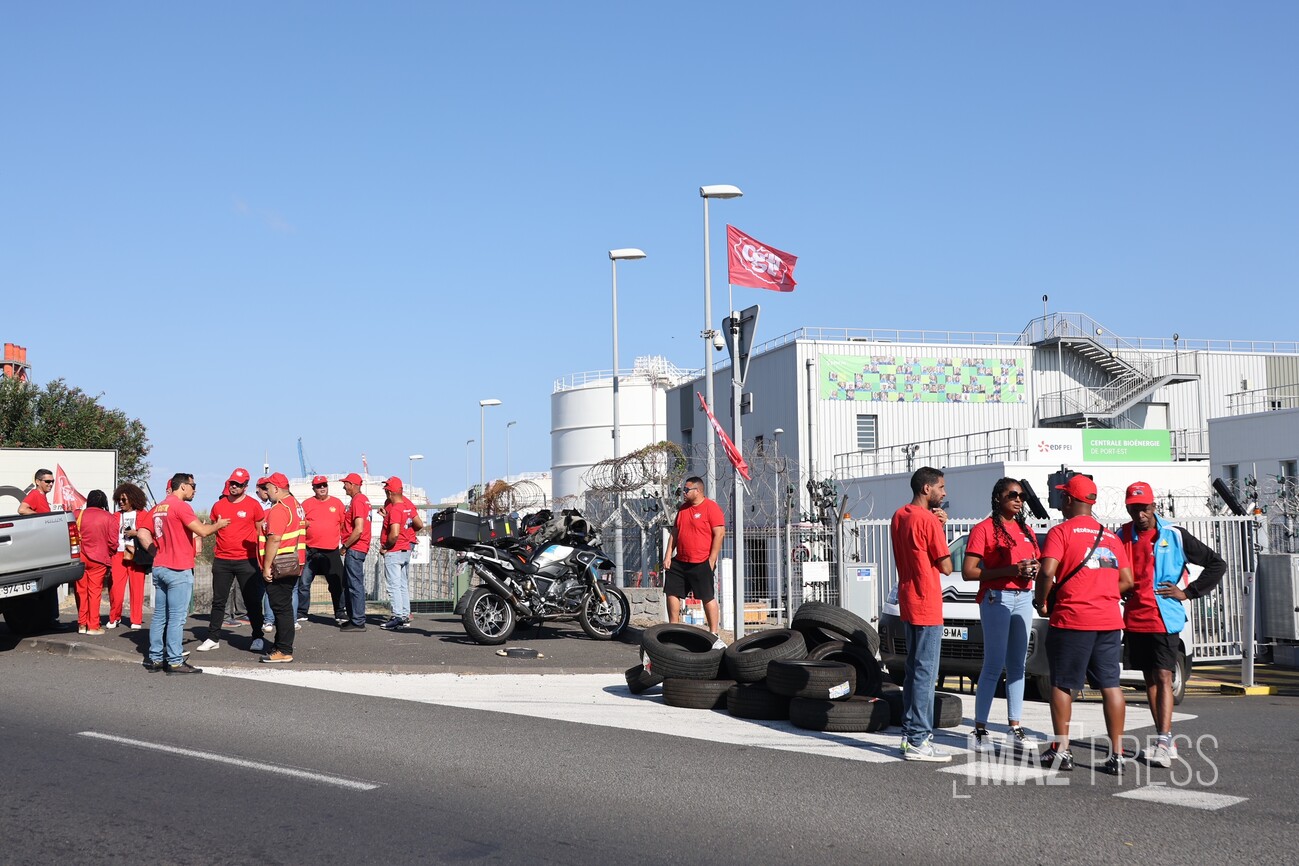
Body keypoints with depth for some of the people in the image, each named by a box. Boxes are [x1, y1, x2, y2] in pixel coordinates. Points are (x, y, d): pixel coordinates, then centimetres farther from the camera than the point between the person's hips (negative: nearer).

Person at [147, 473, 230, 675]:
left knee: (159, 615, 11)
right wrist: (218, 525, 0)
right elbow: (202, 531, -17)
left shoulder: (159, 507, 15)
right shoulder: (180, 506, -12)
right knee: (177, 617, -6)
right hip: (178, 569, -9)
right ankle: (174, 662, -6)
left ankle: (155, 658, 13)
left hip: (159, 567, 9)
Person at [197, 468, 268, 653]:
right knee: (218, 601, 7)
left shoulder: (253, 505, -2)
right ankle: (213, 638, 13)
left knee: (252, 601, 2)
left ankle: (258, 638, 12)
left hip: (246, 560, -3)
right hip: (222, 560, 3)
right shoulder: (218, 505, 7)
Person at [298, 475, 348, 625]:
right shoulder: (306, 504, 6)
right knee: (303, 583, 2)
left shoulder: (337, 503, 7)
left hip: (332, 552, 0)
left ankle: (340, 614, 10)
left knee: (337, 584, 1)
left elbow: (344, 525, 10)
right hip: (311, 551, 0)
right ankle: (301, 613, 13)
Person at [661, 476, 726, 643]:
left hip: (702, 564, -8)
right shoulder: (682, 508, 13)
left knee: (708, 598, -4)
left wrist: (711, 560, -16)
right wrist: (668, 555, 9)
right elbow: (674, 532, 18)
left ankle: (714, 635, 1)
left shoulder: (711, 508, -10)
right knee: (672, 594, 8)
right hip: (679, 562, 8)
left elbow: (719, 534, -14)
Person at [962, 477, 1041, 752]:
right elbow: (968, 572, -11)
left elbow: (1037, 565, 25)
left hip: (1024, 598, 6)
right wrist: (1010, 570, -18)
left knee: (1017, 665, 8)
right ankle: (980, 729, -4)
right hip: (996, 598, -6)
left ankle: (1015, 727, 12)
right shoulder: (984, 529, -4)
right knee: (994, 665, -8)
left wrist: (1034, 570, -1)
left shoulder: (1026, 530, 17)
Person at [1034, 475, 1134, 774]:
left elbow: (1047, 571, -17)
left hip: (1071, 618, -5)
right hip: (1109, 620, 5)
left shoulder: (1062, 531, -4)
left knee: (1062, 685, 6)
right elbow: (1127, 581, 15)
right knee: (1110, 686, 5)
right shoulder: (1110, 536, 15)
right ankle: (1117, 755, 3)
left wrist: (1040, 602, -2)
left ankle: (1061, 750, 9)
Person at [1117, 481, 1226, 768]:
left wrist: (1188, 593, -5)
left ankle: (1163, 743, -19)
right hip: (1134, 619, 5)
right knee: (1150, 679, 9)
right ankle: (1164, 740, 16)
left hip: (1164, 618, -4)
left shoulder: (1174, 535, -4)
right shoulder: (1122, 537, 6)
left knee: (1163, 677, -12)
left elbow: (1217, 564, 0)